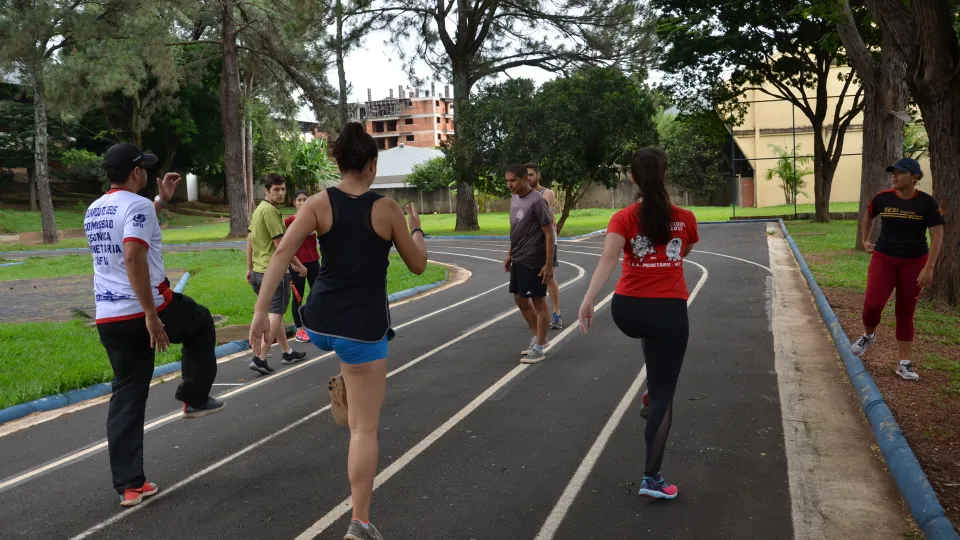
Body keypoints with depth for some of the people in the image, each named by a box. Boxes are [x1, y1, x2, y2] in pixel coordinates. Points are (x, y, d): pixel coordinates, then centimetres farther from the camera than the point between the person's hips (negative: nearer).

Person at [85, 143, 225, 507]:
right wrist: (151, 315, -25)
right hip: (148, 310, -7)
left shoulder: (94, 211, 14)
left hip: (108, 319, 7)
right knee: (201, 323, 24)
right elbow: (133, 258, -25)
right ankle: (195, 399, 27)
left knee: (126, 398, 10)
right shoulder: (137, 205, -12)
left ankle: (129, 486, 11)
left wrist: (161, 200, 34)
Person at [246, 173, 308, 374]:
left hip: (258, 271, 10)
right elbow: (280, 245, -19)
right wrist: (299, 266, -8)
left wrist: (250, 268, 21)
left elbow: (249, 241, 17)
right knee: (276, 315, -4)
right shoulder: (270, 211, -17)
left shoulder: (258, 209, 13)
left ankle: (287, 352, 29)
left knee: (275, 313, 18)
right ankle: (260, 359, -8)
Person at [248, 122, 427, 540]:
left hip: (319, 324, 3)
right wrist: (416, 228, 23)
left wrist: (260, 311, -12)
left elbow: (282, 252, -13)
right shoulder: (387, 209, -5)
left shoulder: (318, 203, -2)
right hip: (363, 328, -3)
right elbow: (418, 265, 5)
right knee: (365, 429, 5)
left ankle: (341, 389, 40)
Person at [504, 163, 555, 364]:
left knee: (538, 302, 2)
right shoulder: (514, 199, 8)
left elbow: (549, 233, -17)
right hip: (518, 260, 9)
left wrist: (549, 264, -19)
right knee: (520, 299, 17)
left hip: (533, 262, -9)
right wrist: (510, 254, 19)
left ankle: (539, 348, 12)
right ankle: (538, 337, 33)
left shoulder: (537, 201, -17)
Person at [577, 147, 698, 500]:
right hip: (669, 312, -1)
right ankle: (651, 478, 7)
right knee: (664, 395, 6)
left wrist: (588, 299, -26)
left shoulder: (623, 219, -3)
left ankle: (652, 390, 38)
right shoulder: (685, 219, 1)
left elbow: (608, 258, -20)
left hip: (628, 310, 2)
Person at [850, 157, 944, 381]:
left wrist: (928, 267, -18)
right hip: (884, 259, 1)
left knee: (905, 313, 6)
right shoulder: (883, 198, -4)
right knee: (872, 304, -14)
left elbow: (937, 236, -11)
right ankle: (868, 335, 19)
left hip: (914, 263, -1)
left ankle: (904, 363, 14)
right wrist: (865, 240, 13)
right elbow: (868, 217, 19)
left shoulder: (927, 203, -11)